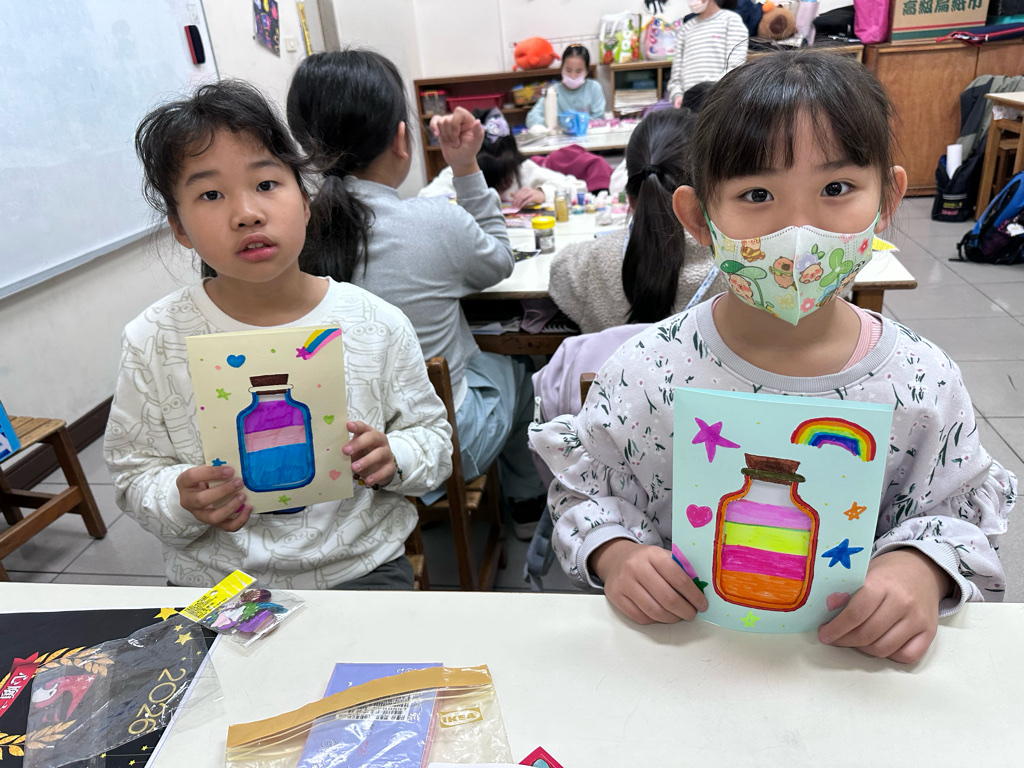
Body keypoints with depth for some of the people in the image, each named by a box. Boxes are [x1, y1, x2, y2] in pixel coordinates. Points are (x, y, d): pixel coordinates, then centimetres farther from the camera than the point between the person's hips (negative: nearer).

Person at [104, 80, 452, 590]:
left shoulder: (377, 325, -6)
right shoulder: (153, 341, -5)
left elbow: (432, 434, 5)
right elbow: (134, 474, 4)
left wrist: (392, 459, -15)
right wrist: (183, 504, -17)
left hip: (360, 569, -1)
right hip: (215, 585, 2)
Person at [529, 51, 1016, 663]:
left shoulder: (927, 383, -9)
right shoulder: (648, 372, -14)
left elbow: (960, 513, 6)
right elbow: (585, 491, -1)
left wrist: (922, 567, -14)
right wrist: (616, 554, -19)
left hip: (851, 658, 3)